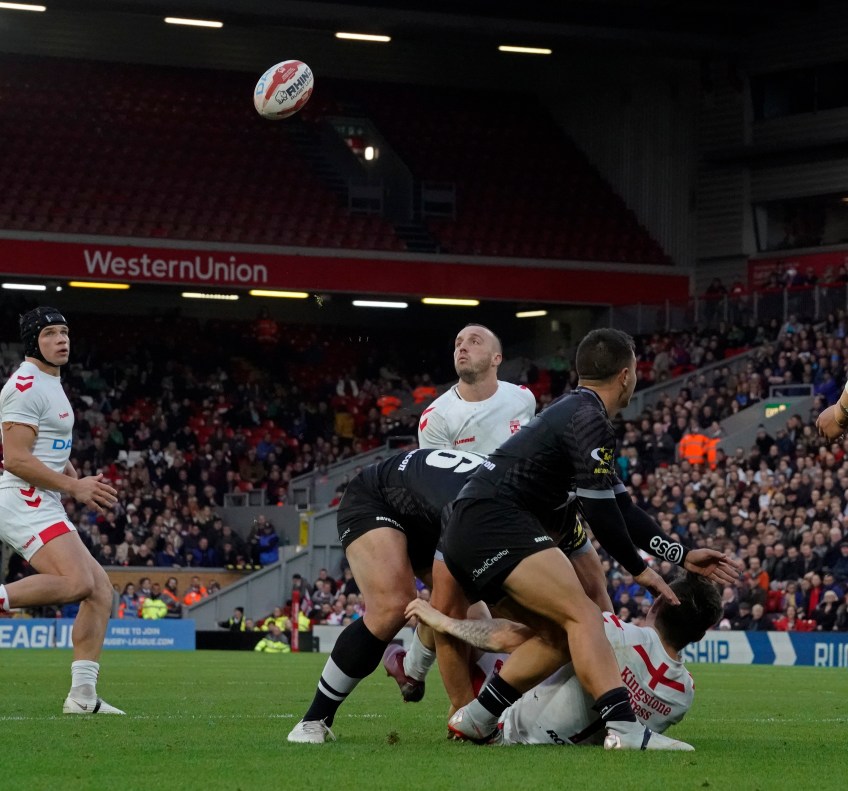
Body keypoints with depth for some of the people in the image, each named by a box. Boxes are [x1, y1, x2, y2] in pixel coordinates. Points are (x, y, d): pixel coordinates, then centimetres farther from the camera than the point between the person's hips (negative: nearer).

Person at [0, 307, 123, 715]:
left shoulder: (51, 385, 21)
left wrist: (82, 485, 17)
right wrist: (73, 486, -16)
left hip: (44, 508, 10)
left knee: (100, 590, 4)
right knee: (78, 583, -27)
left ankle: (82, 694, 4)